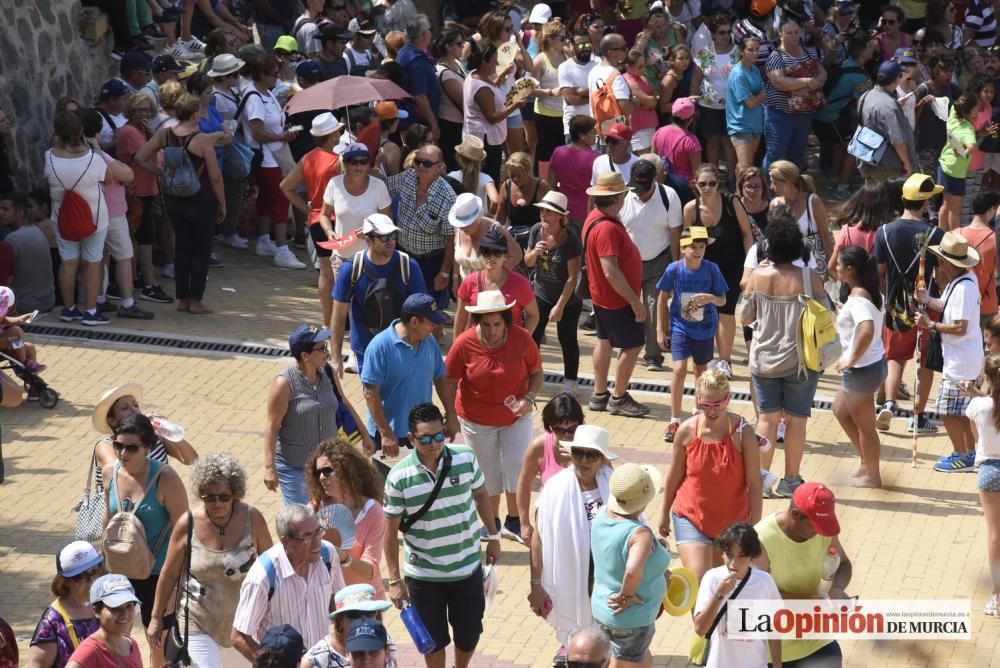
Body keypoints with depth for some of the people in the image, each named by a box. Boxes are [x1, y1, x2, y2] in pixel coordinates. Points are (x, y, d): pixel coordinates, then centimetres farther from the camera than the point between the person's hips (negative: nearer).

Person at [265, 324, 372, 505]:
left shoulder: (328, 373, -3)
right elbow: (272, 427, -17)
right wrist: (269, 467, -19)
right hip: (293, 466, -6)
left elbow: (344, 404, 11)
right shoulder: (284, 384, -20)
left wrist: (365, 435, 14)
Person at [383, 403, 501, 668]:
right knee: (433, 638, 16)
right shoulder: (399, 477, -19)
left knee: (469, 633, 16)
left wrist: (493, 537, 11)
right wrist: (394, 580, -8)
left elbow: (481, 495, 6)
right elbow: (391, 530, -10)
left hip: (467, 567, 2)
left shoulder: (466, 458, -13)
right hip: (423, 574, -2)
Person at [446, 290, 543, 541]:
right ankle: (491, 524, 32)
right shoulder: (465, 343, -19)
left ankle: (514, 522, 18)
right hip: (477, 420, 0)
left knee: (518, 468, -4)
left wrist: (529, 398, -18)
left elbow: (536, 373, -2)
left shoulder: (522, 338, -15)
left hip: (515, 416, 1)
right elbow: (450, 380, -8)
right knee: (487, 474, 12)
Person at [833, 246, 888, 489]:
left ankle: (872, 476, 23)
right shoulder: (870, 292, 4)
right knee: (840, 410, 26)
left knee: (864, 426, 8)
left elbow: (867, 331, -39)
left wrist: (852, 359, -27)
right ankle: (866, 461, 33)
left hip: (861, 369, -10)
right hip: (874, 362, 10)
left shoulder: (857, 297, -23)